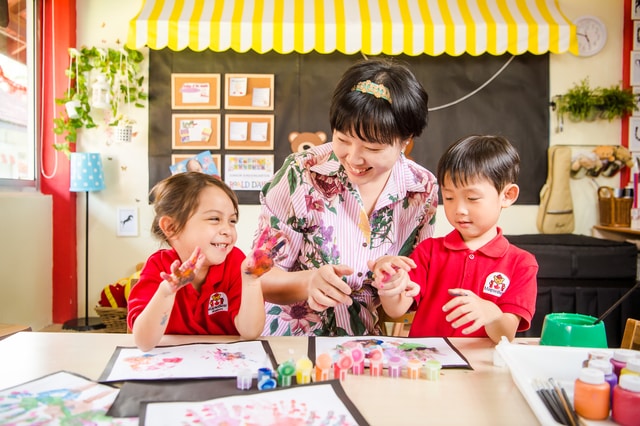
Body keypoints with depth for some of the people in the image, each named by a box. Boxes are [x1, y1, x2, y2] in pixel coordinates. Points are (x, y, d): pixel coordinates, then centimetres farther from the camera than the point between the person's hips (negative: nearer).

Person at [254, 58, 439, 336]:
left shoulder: (424, 190, -6)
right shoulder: (302, 175, -15)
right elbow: (262, 279, -9)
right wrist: (309, 282, -28)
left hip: (364, 346, 2)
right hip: (290, 339, -2)